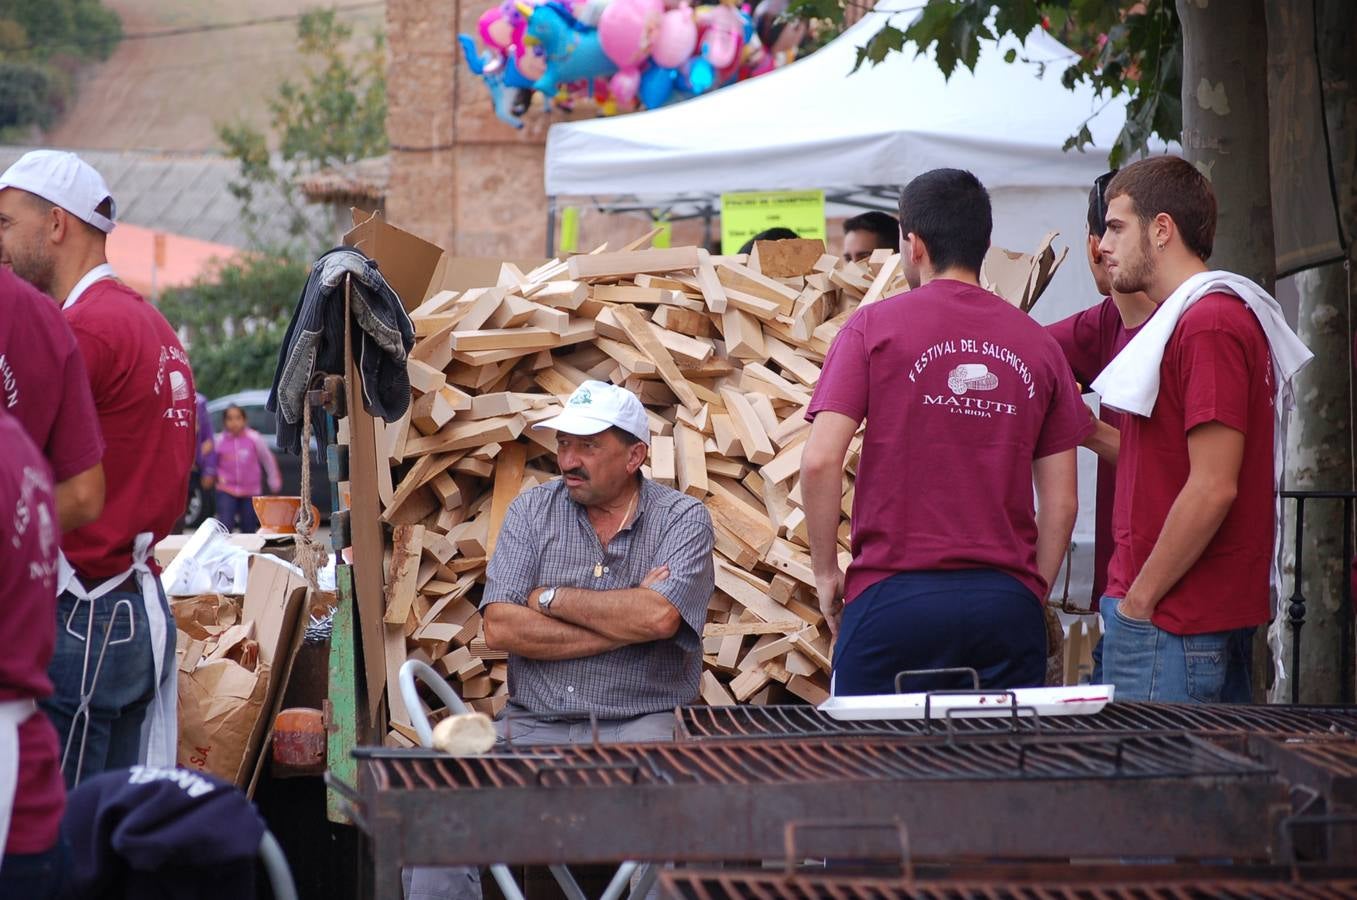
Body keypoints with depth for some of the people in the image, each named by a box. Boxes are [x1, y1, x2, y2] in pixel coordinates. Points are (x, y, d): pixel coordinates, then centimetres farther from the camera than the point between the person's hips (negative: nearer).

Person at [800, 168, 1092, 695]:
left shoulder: (874, 327, 0)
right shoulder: (1038, 345, 9)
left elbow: (820, 461, -9)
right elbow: (1062, 501, 7)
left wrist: (826, 572, 2)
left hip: (893, 597, -3)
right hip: (1007, 602, 3)